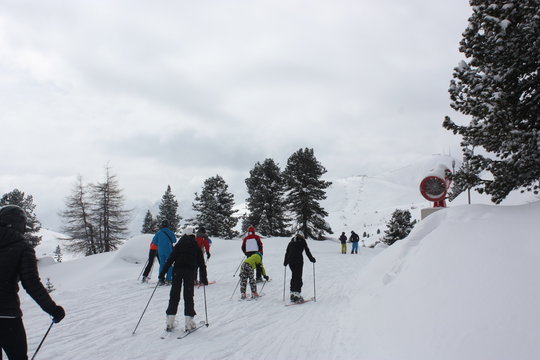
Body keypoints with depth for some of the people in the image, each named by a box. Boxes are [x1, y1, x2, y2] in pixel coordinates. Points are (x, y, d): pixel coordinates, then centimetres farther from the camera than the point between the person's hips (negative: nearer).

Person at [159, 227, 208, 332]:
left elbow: (170, 259, -2)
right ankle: (189, 322, 1)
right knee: (188, 296, 4)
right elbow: (201, 264, 7)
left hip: (177, 272, 0)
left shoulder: (179, 245, 4)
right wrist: (204, 278, 12)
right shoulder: (196, 247, 6)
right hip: (190, 272, 0)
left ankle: (170, 322, 3)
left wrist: (162, 273, -1)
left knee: (174, 296, 5)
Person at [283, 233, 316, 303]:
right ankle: (297, 294, -12)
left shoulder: (291, 242, 20)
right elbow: (307, 251, 4)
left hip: (290, 260, 5)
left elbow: (287, 252, 21)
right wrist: (311, 259, 14)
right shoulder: (302, 241, 8)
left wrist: (285, 262, 28)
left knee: (294, 276, 15)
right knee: (298, 277, -4)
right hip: (298, 260, -5)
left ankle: (292, 293, 13)